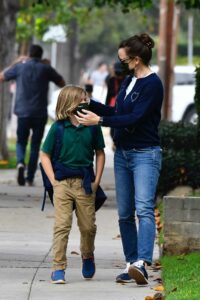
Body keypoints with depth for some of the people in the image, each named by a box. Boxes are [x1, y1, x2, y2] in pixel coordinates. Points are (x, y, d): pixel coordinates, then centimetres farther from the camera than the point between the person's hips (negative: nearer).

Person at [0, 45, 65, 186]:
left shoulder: (20, 67, 1)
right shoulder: (46, 69, 0)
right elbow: (62, 83, 12)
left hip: (23, 112, 0)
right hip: (40, 114, 0)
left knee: (21, 142, 12)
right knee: (35, 146, 9)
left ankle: (20, 162, -19)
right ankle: (30, 178, 6)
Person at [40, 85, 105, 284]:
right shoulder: (58, 128, -2)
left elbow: (99, 153, 12)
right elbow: (44, 155, 4)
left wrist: (96, 181, 5)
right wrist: (53, 180, -4)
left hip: (85, 183, 2)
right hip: (63, 183, -2)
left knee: (88, 226, 8)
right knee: (62, 225, -7)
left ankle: (88, 257, 35)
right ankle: (58, 267, -4)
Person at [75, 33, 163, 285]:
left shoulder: (153, 85, -13)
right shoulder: (129, 81, 13)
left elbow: (135, 118, -21)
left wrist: (99, 120, -20)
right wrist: (89, 104, 20)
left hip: (145, 154, -9)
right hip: (122, 154, 9)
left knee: (144, 209, -20)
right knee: (125, 214, 7)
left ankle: (141, 264, -33)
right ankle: (131, 265, 11)